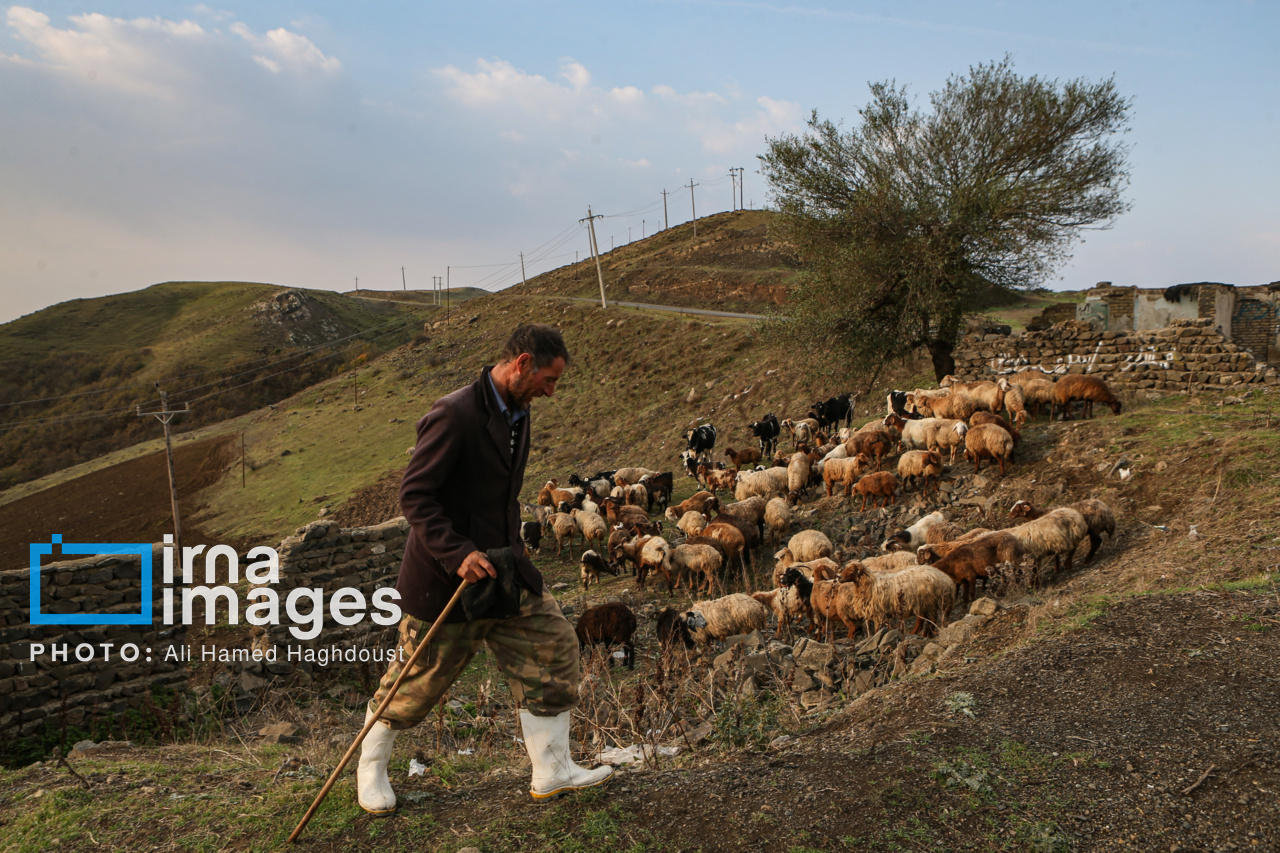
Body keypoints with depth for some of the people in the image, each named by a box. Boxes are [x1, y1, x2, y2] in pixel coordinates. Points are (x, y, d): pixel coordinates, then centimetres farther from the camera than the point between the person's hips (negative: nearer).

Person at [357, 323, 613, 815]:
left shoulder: (518, 414, 7)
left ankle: (551, 772, 16)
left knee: (552, 648, 4)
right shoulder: (454, 415, -22)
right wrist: (457, 554, -29)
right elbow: (414, 495, -23)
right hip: (447, 575, -8)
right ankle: (371, 766, 34)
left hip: (502, 566, 8)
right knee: (418, 679, 8)